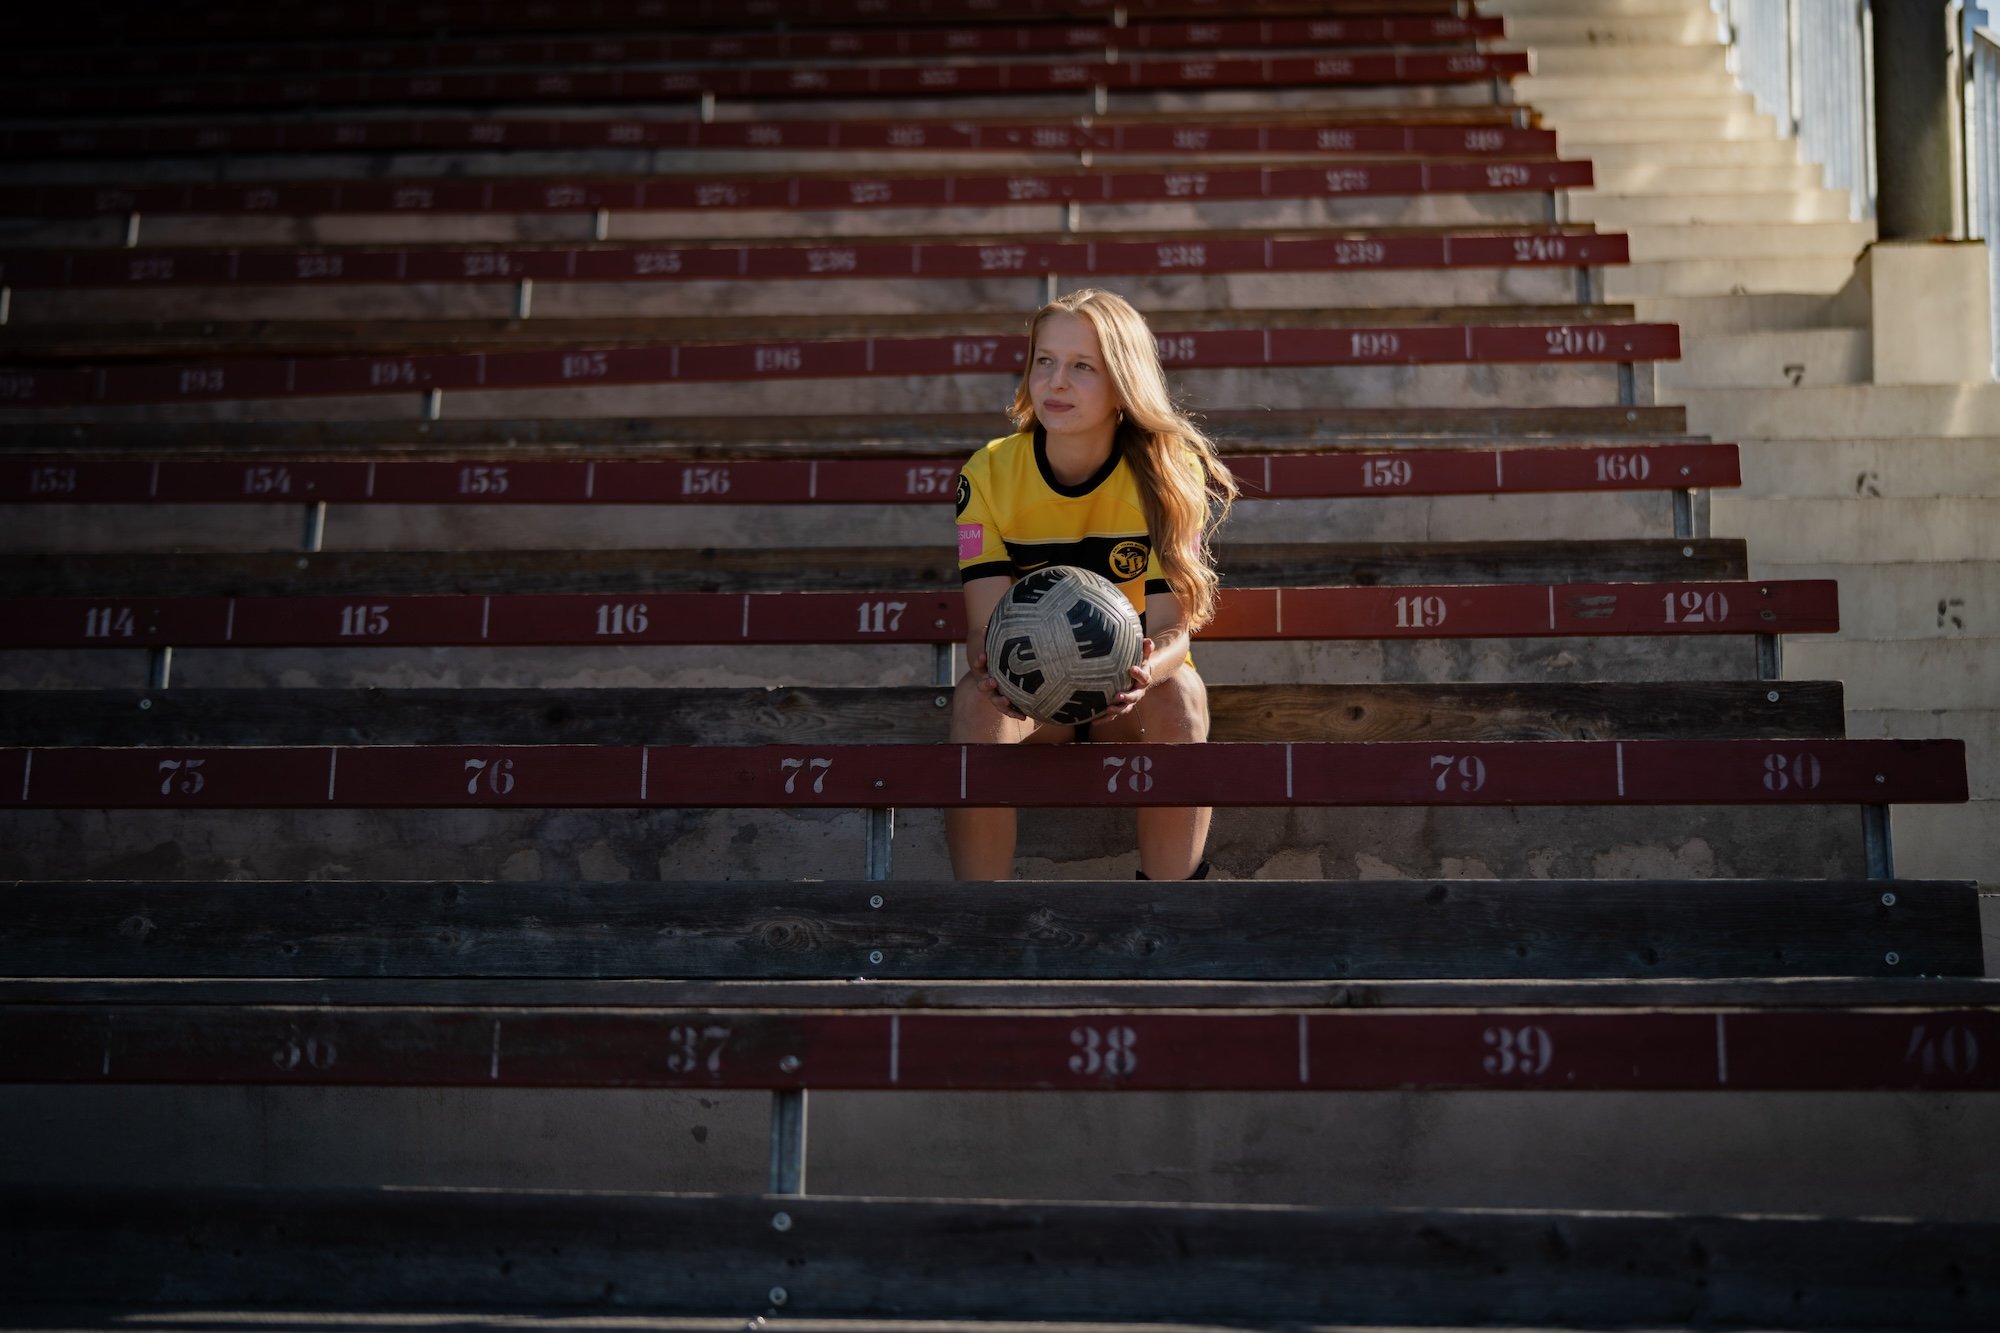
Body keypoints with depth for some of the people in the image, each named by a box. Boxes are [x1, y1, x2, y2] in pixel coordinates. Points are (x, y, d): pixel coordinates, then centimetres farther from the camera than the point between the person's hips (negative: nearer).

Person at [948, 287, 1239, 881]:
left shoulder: (1170, 472, -12)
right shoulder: (989, 474, -9)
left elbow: (1172, 627, -19)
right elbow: (985, 626, -17)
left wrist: (1146, 671, -44)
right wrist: (996, 667, -42)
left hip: (1129, 693, 0)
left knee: (1181, 694, -33)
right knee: (975, 698, -32)